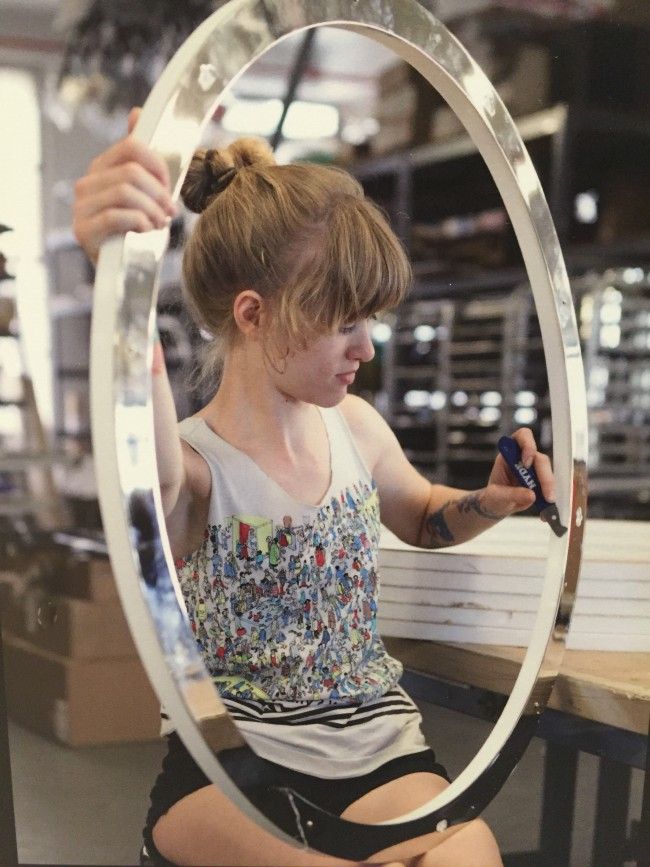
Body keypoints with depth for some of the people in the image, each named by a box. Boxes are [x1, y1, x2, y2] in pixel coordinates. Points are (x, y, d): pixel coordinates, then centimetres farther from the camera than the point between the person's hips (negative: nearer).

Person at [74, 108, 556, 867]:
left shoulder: (353, 425, 3)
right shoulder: (193, 467, -16)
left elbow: (421, 516, 25)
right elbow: (146, 459, -44)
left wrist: (487, 504, 0)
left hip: (375, 745, 5)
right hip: (226, 765, -5)